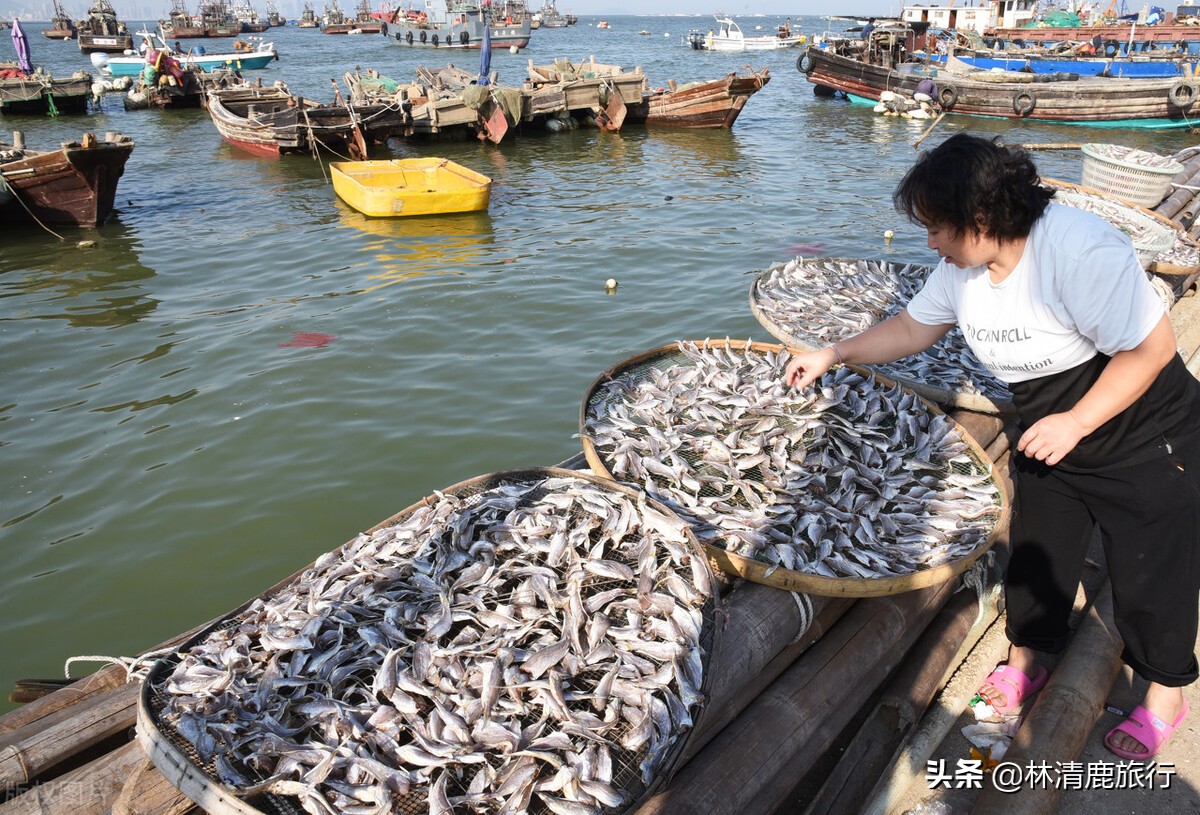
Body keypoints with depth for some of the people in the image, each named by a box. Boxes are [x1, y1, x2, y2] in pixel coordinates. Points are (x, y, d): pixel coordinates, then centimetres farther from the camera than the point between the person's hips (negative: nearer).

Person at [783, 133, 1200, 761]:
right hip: (1049, 440, 7)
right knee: (1035, 552, 17)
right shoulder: (963, 267, -8)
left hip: (1145, 443, -6)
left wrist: (1074, 423, -26)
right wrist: (832, 354, 0)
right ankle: (1025, 661, 40)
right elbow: (912, 328, 5)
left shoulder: (1079, 250, -32)